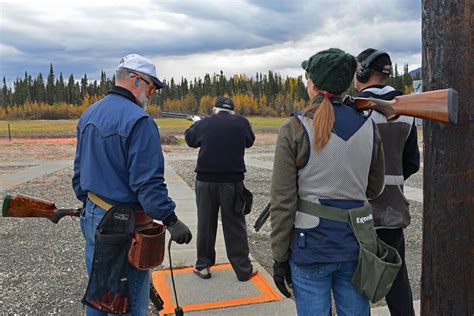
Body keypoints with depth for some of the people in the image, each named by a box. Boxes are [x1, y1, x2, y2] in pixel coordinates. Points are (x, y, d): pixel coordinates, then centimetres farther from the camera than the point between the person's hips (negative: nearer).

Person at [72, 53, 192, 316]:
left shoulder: (89, 114, 10)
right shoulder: (138, 120, -19)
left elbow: (79, 169, 16)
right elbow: (148, 181, -24)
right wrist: (170, 220, -19)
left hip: (91, 217, 9)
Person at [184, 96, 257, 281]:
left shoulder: (204, 123, -1)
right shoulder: (241, 122, -3)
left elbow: (189, 138, 17)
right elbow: (249, 141, 14)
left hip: (205, 181, 1)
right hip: (232, 181, -1)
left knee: (205, 223, 14)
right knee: (235, 225, 9)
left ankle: (203, 265, 25)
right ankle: (243, 269, 16)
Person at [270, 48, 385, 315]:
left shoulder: (295, 129, -11)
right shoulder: (368, 127, 0)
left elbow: (283, 202, -11)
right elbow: (374, 189, 11)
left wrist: (280, 257, -2)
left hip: (311, 243, -3)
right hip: (355, 242, 4)